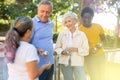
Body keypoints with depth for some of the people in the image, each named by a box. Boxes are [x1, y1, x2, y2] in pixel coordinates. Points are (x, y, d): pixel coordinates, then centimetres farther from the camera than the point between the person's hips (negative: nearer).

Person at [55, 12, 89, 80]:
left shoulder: (82, 34, -3)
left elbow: (86, 51, -4)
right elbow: (57, 48, 5)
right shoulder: (62, 33, 1)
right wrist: (62, 52, -14)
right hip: (65, 62, 2)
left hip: (78, 63, -1)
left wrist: (76, 49, -19)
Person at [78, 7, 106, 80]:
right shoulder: (79, 29, -13)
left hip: (101, 55, 4)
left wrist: (100, 44, -13)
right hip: (90, 57, -3)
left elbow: (103, 39, 7)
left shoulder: (98, 27, -5)